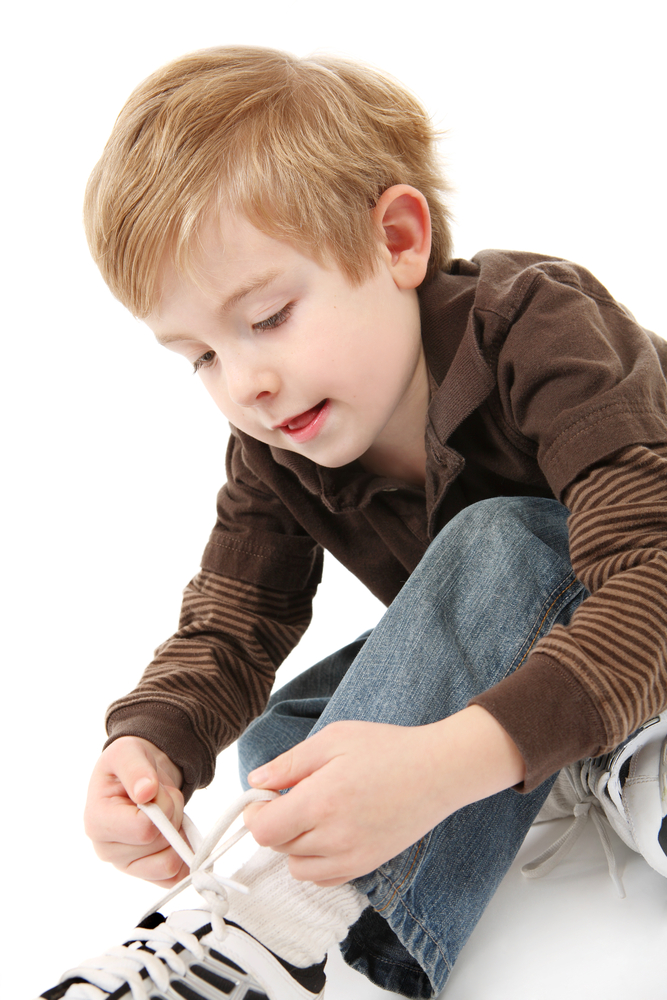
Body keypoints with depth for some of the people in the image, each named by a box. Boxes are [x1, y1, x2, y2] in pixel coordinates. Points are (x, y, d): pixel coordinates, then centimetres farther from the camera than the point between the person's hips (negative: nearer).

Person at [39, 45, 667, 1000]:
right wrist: (151, 745, -36)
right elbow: (229, 628, -11)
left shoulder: (537, 326, -31)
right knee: (278, 740, -13)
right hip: (497, 658, 6)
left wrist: (449, 759, -58)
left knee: (506, 543, -36)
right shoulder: (276, 454, -12)